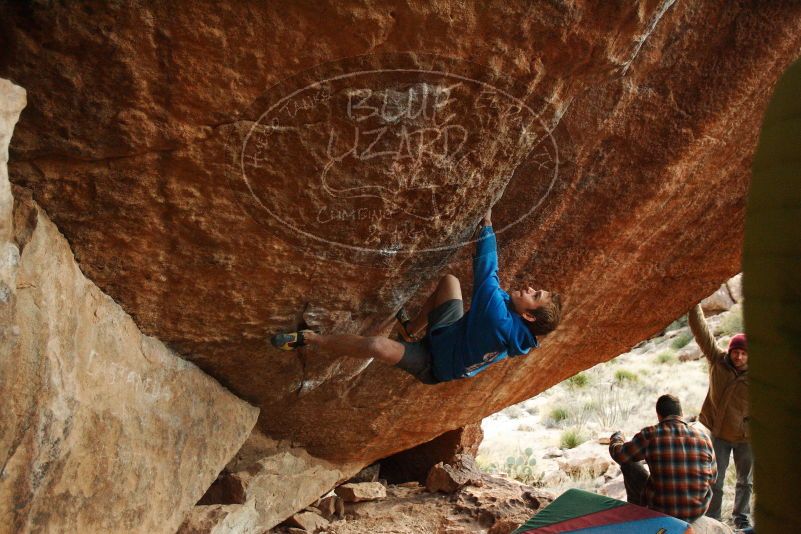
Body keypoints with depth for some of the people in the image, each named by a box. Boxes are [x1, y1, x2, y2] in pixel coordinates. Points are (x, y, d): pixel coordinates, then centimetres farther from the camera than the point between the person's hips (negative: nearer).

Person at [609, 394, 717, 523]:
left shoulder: (649, 435, -14)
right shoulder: (702, 437, -5)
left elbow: (619, 455, 0)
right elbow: (712, 478, 6)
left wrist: (616, 438, 22)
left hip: (660, 511, -3)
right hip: (698, 510, 3)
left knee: (628, 465, 18)